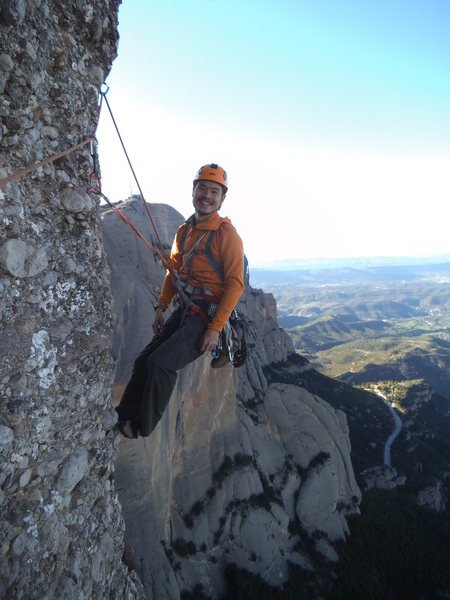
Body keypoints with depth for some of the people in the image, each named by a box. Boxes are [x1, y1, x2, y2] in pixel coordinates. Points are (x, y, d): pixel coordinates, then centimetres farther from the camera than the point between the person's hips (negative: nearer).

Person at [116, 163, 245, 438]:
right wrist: (161, 307, 15)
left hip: (209, 315, -8)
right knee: (145, 360, 7)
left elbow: (235, 284, -16)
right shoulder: (185, 230, 11)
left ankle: (142, 428, 4)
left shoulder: (227, 234, -12)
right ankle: (124, 418, 23)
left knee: (161, 363, -18)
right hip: (185, 311, 8)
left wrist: (215, 328, -19)